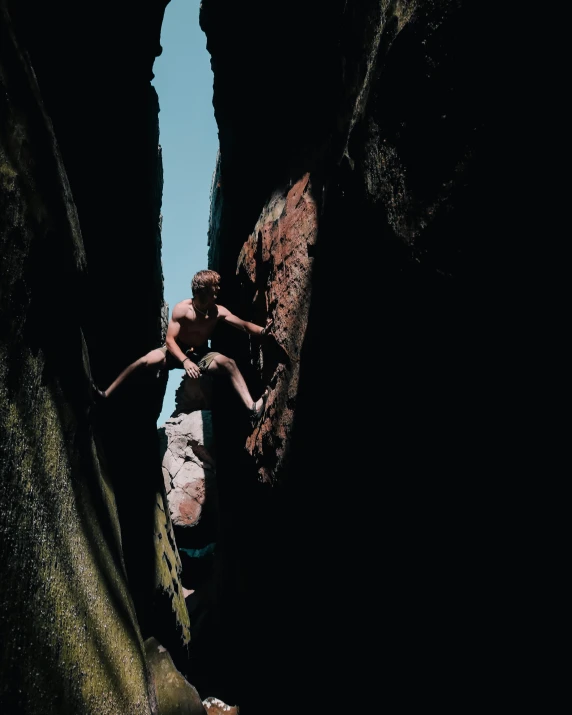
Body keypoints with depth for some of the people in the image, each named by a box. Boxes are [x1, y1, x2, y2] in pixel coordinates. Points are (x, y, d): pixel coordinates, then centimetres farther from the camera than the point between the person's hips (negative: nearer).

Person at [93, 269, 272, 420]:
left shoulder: (218, 311, -13)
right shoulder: (181, 309, -20)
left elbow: (244, 325, -18)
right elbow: (169, 339, -24)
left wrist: (262, 331, -39)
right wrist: (185, 361, -40)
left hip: (202, 354, 1)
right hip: (177, 352, -1)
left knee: (229, 363, -27)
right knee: (144, 361, -26)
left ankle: (252, 407, -37)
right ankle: (105, 394, -19)